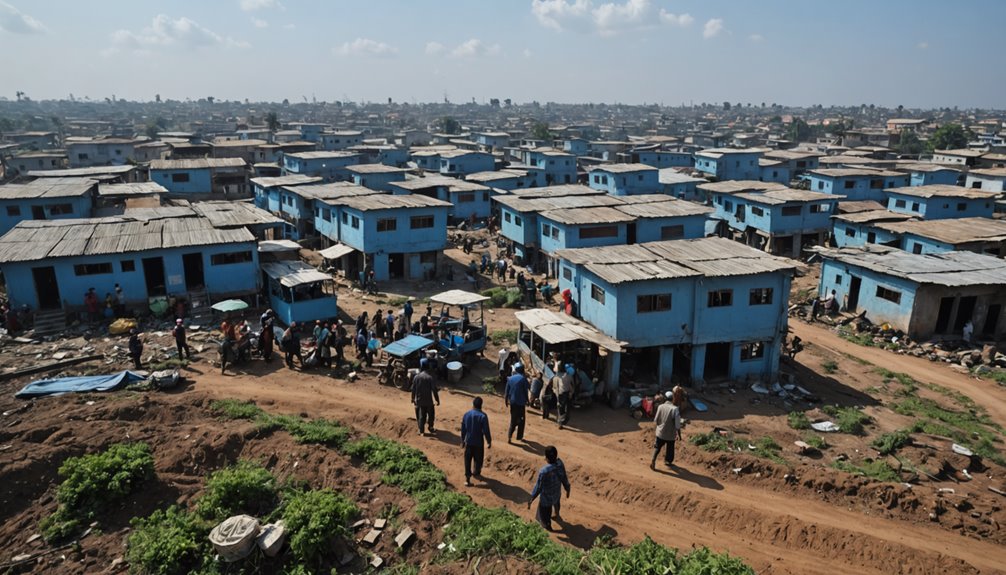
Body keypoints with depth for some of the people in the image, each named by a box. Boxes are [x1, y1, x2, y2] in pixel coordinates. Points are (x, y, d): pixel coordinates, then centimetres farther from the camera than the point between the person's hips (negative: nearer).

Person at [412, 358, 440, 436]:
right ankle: (430, 427, 33)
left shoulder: (416, 376, -6)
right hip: (428, 400, -3)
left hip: (419, 400, 3)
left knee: (421, 416, 13)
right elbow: (434, 389, -13)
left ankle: (421, 431, 16)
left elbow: (413, 389, 2)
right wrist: (437, 400, -4)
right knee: (431, 414, 20)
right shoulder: (430, 377, -16)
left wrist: (413, 399, 16)